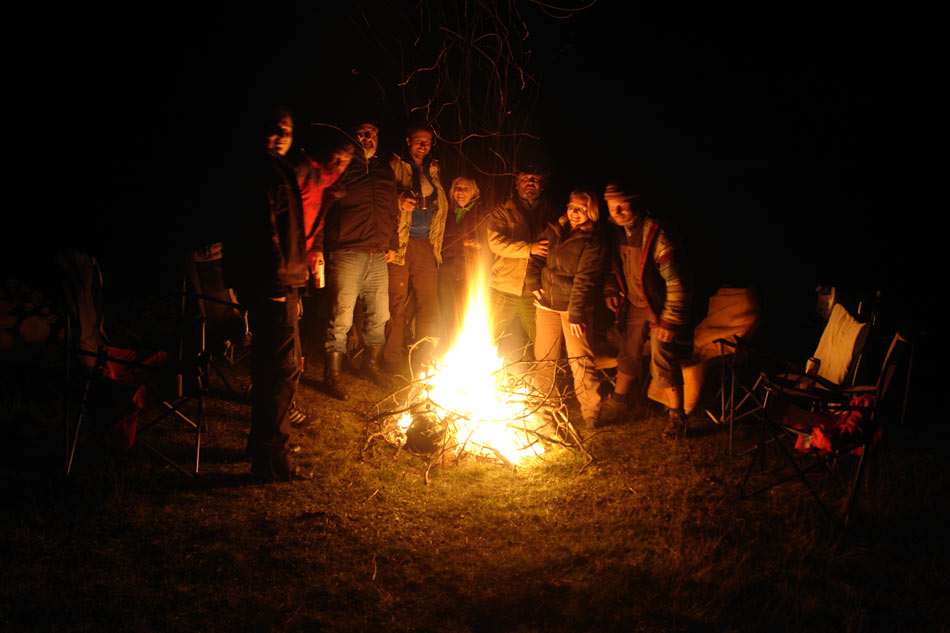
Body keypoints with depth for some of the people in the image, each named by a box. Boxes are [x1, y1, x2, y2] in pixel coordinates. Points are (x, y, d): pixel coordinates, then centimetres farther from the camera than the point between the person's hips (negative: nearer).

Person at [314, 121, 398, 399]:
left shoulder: (385, 172, 18)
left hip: (378, 257, 6)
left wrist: (392, 244, 17)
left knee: (379, 315, 12)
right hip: (347, 254, -6)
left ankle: (371, 364, 30)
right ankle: (333, 375, 5)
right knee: (341, 319, -6)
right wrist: (316, 246, -9)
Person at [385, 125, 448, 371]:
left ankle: (429, 357, 10)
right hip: (400, 242, -4)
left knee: (429, 302, 2)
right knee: (397, 302, -5)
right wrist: (399, 202, -21)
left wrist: (436, 241, 17)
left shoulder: (433, 171, 20)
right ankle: (393, 359, 1)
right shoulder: (395, 167, 5)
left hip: (426, 244, 5)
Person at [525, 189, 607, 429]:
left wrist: (576, 313, -19)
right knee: (544, 358, 12)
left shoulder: (592, 243, -8)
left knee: (580, 360, -10)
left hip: (575, 307, -5)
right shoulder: (553, 231, 9)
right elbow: (536, 257, 14)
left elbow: (584, 280, -15)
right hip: (546, 304, 5)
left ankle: (591, 412, -1)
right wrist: (534, 283, -2)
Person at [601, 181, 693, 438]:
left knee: (663, 363, -5)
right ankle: (618, 402, 36)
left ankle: (677, 416, 11)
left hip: (659, 308, -7)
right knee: (628, 354, 17)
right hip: (633, 304, 7)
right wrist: (610, 290, 2)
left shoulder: (656, 235, -27)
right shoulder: (617, 231, -4)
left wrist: (670, 321, -24)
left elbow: (676, 282, -25)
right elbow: (613, 263, 17)